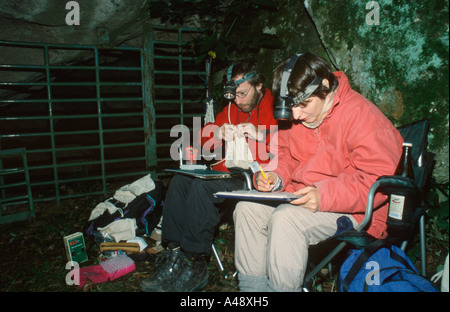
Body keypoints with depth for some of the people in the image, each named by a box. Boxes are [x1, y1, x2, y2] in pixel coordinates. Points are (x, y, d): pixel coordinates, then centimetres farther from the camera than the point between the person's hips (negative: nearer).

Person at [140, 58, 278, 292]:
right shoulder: (232, 108, 17)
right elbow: (203, 140, 16)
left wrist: (261, 135, -23)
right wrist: (218, 132, -5)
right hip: (228, 172, 8)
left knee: (201, 185, -27)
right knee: (180, 180, -12)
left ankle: (194, 266, -16)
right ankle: (173, 255, -11)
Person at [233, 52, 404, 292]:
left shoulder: (361, 115, -17)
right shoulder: (296, 116, 6)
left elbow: (380, 180, -20)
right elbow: (285, 154, 20)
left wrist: (325, 196, -30)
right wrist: (274, 177, -3)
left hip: (352, 209, -7)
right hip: (299, 197, 7)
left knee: (286, 218, -31)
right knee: (247, 208, -11)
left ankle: (282, 287, -13)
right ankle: (251, 286, 0)